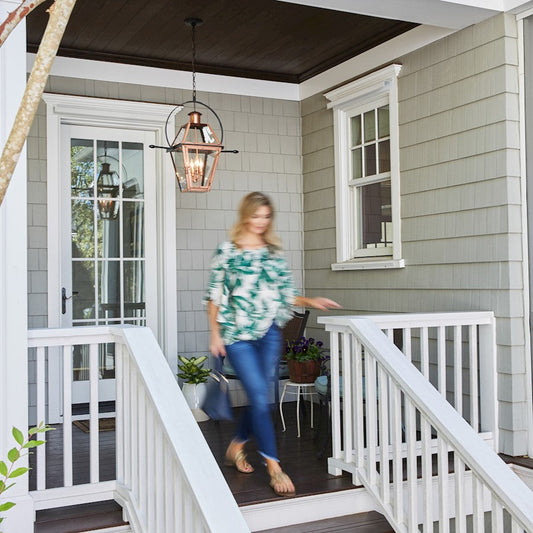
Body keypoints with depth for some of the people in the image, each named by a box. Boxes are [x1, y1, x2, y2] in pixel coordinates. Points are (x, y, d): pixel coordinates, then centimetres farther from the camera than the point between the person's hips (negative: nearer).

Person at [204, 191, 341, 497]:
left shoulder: (275, 253, 11)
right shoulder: (227, 252, 0)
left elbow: (286, 295, 12)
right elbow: (215, 297, 2)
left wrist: (310, 302, -5)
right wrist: (215, 334, -3)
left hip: (269, 334, 4)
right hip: (237, 335, -4)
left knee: (259, 397, 9)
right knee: (260, 397, -10)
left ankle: (236, 447, 33)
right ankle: (274, 467, -3)